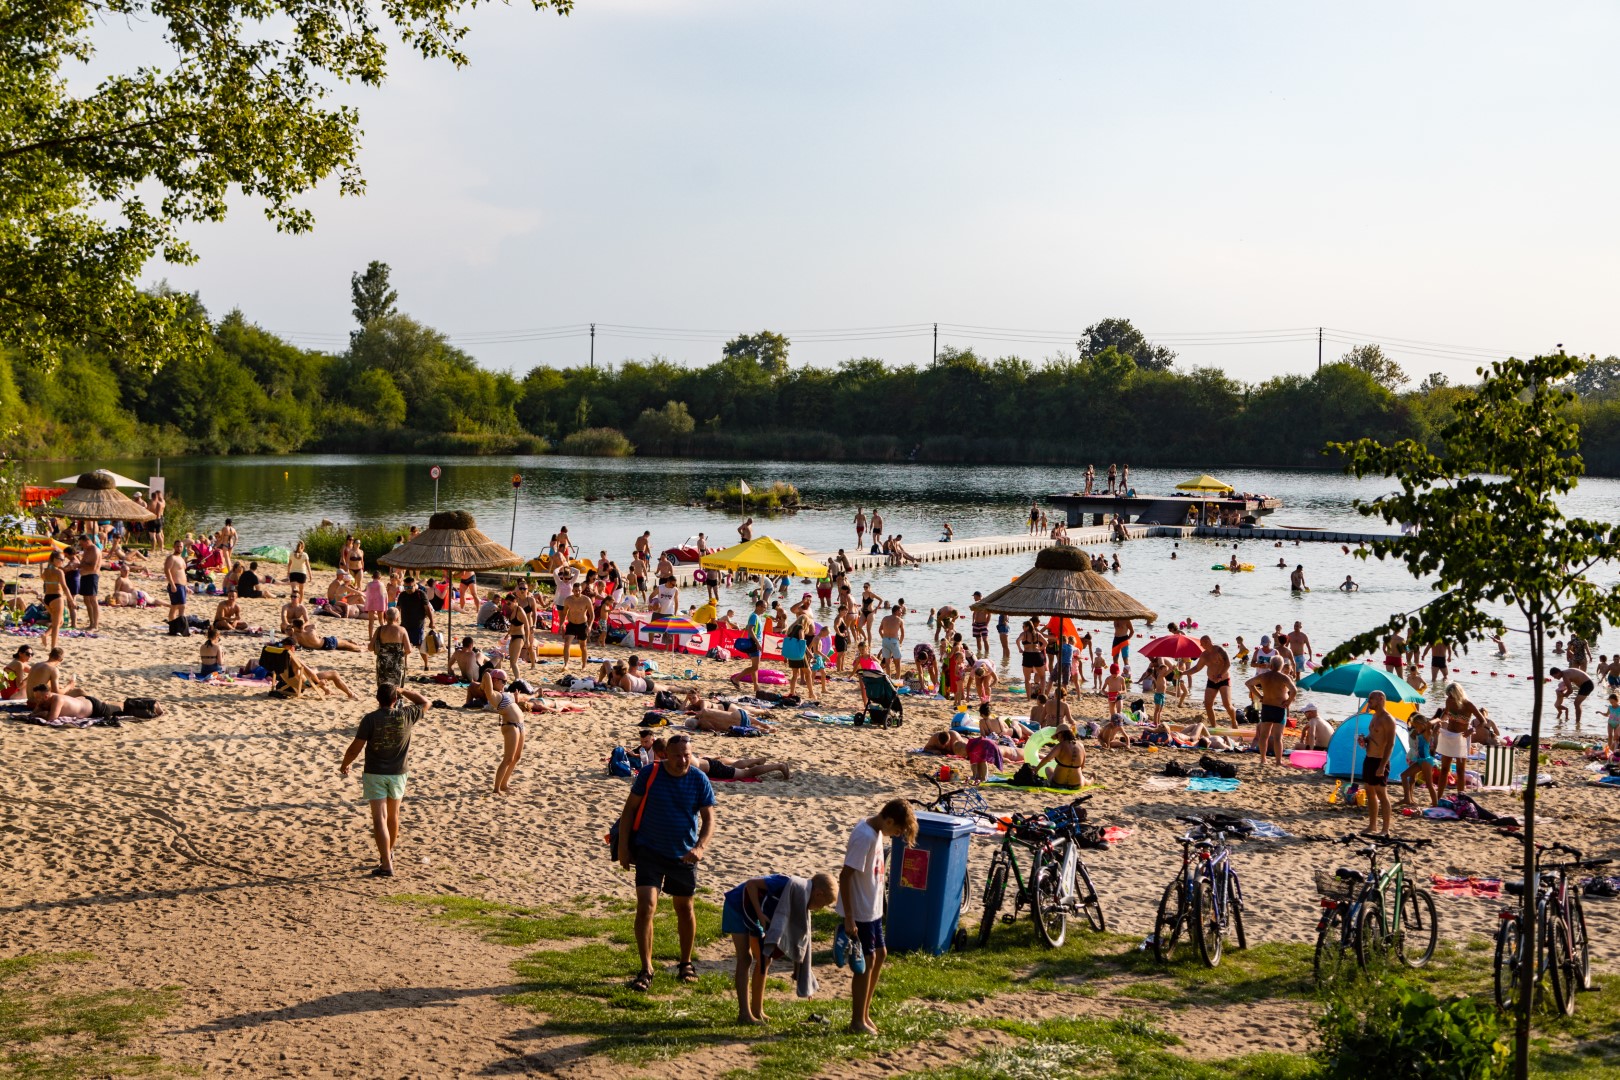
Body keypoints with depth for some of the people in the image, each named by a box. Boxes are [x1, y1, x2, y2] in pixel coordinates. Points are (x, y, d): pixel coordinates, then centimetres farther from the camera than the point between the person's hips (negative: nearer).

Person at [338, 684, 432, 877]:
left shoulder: (370, 719, -14)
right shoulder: (406, 716, -6)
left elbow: (355, 748, -12)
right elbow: (425, 703, 13)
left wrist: (344, 765, 4)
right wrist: (404, 691, 17)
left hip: (375, 773, -3)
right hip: (398, 773, 3)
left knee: (379, 819, -5)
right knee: (393, 815, 22)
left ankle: (386, 865, -12)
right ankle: (389, 853, 41)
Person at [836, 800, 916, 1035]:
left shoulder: (876, 832, 5)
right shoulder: (865, 837, -24)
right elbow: (845, 876, -25)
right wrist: (849, 919, -23)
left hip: (872, 909, 10)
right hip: (859, 912, -10)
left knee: (879, 954, 16)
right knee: (867, 961, 0)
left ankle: (864, 1013, 28)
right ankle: (858, 1022, 11)